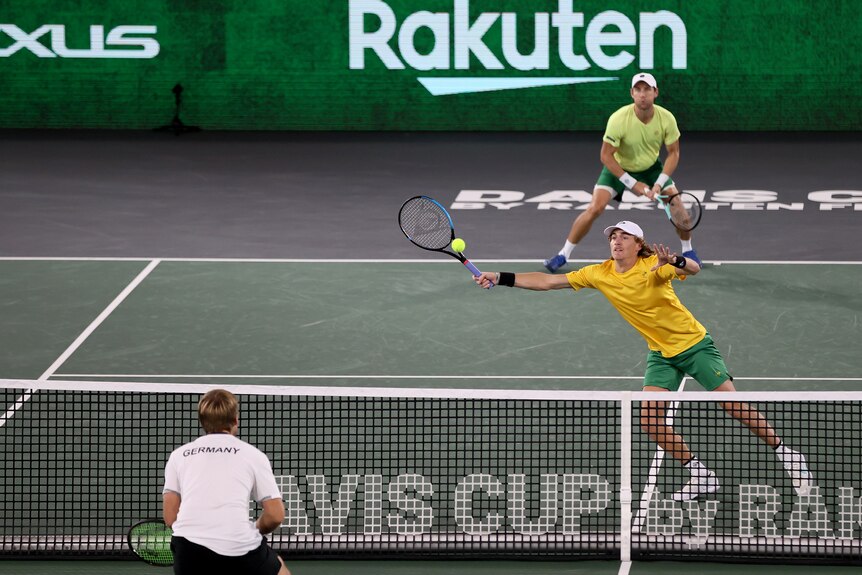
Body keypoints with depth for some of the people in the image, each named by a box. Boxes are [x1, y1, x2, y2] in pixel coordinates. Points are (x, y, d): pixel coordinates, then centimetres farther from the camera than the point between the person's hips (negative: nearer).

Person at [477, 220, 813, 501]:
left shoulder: (653, 266, -20)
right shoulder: (599, 274, -6)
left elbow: (694, 269, -36)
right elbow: (547, 281, -4)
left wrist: (674, 261, -58)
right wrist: (501, 278, -10)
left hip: (694, 343, -5)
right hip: (661, 355, 5)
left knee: (734, 406, -10)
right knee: (650, 420, -11)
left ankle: (787, 456, 8)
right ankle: (701, 476, 3)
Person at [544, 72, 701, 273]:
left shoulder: (666, 119, -23)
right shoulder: (618, 119, -31)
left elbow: (673, 153, -10)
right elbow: (606, 156, -23)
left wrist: (659, 183, -21)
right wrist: (632, 184, -24)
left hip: (651, 167, 3)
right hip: (618, 167, -3)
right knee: (595, 208, -18)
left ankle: (688, 250, 18)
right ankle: (563, 255, -5)